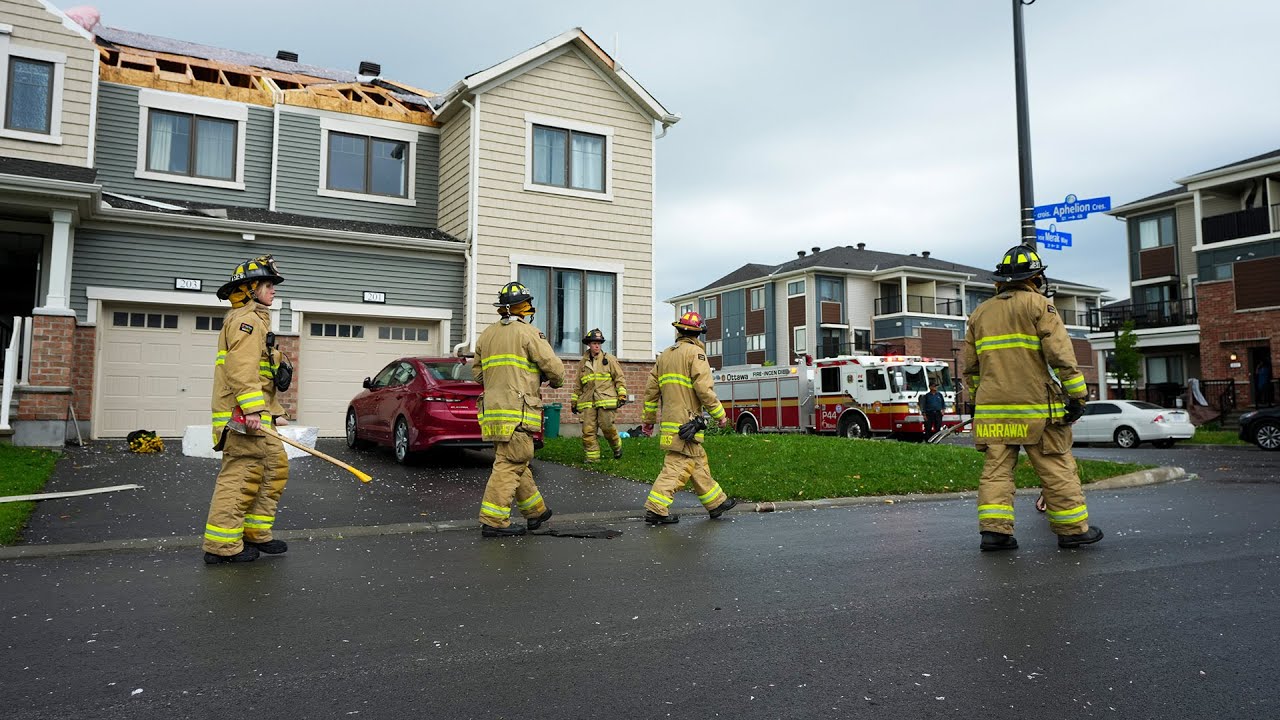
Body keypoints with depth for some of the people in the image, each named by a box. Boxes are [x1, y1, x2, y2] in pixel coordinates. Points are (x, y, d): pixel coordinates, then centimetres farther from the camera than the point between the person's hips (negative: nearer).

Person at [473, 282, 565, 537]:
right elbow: (554, 368, -7)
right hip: (517, 411, -8)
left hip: (492, 410, 8)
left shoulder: (486, 335, 16)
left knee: (515, 463, 15)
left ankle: (536, 511, 26)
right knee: (509, 464, -5)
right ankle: (492, 522, -5)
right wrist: (555, 382, 14)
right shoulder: (528, 333, -5)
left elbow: (477, 372, 19)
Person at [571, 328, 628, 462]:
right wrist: (574, 401, 23)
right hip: (588, 401, 3)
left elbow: (619, 378, 5)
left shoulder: (609, 360, 6)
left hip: (606, 400, -3)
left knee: (607, 426, -8)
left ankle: (617, 447, 20)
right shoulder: (583, 363, 16)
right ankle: (592, 456, 3)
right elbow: (578, 385, 23)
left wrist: (622, 395, -4)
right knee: (588, 429, -5)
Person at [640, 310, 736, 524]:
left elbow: (651, 391, 16)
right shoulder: (695, 353, -6)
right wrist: (719, 414, -6)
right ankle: (656, 509, -9)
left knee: (698, 463, 16)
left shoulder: (665, 355, 16)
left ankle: (716, 503, 25)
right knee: (678, 466, -6)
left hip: (669, 422, 8)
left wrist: (648, 420, 21)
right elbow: (704, 388, -16)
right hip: (687, 423, -8)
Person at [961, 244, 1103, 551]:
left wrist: (978, 399, 27)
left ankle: (994, 530, -2)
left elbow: (970, 367, 18)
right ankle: (1073, 529, 13)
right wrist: (1077, 395, -4)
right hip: (1035, 406, -4)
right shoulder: (1038, 304, 0)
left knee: (997, 467, 4)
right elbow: (1061, 354, -8)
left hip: (992, 408, 4)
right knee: (1056, 468, 5)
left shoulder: (980, 313, 15)